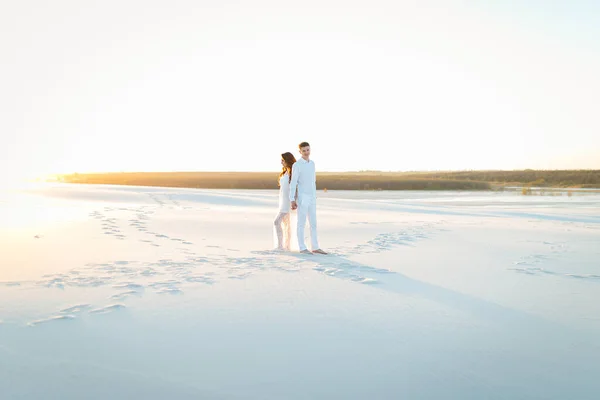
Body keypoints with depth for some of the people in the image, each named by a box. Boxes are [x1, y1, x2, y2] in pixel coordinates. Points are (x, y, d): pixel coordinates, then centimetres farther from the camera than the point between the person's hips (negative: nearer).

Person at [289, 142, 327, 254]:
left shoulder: (312, 163, 12)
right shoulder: (296, 165, -11)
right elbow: (293, 183, -13)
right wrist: (292, 200, -18)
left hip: (311, 198, 7)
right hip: (301, 198, -7)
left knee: (313, 223, 6)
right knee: (302, 223, -3)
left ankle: (315, 247, 11)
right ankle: (302, 248, 5)